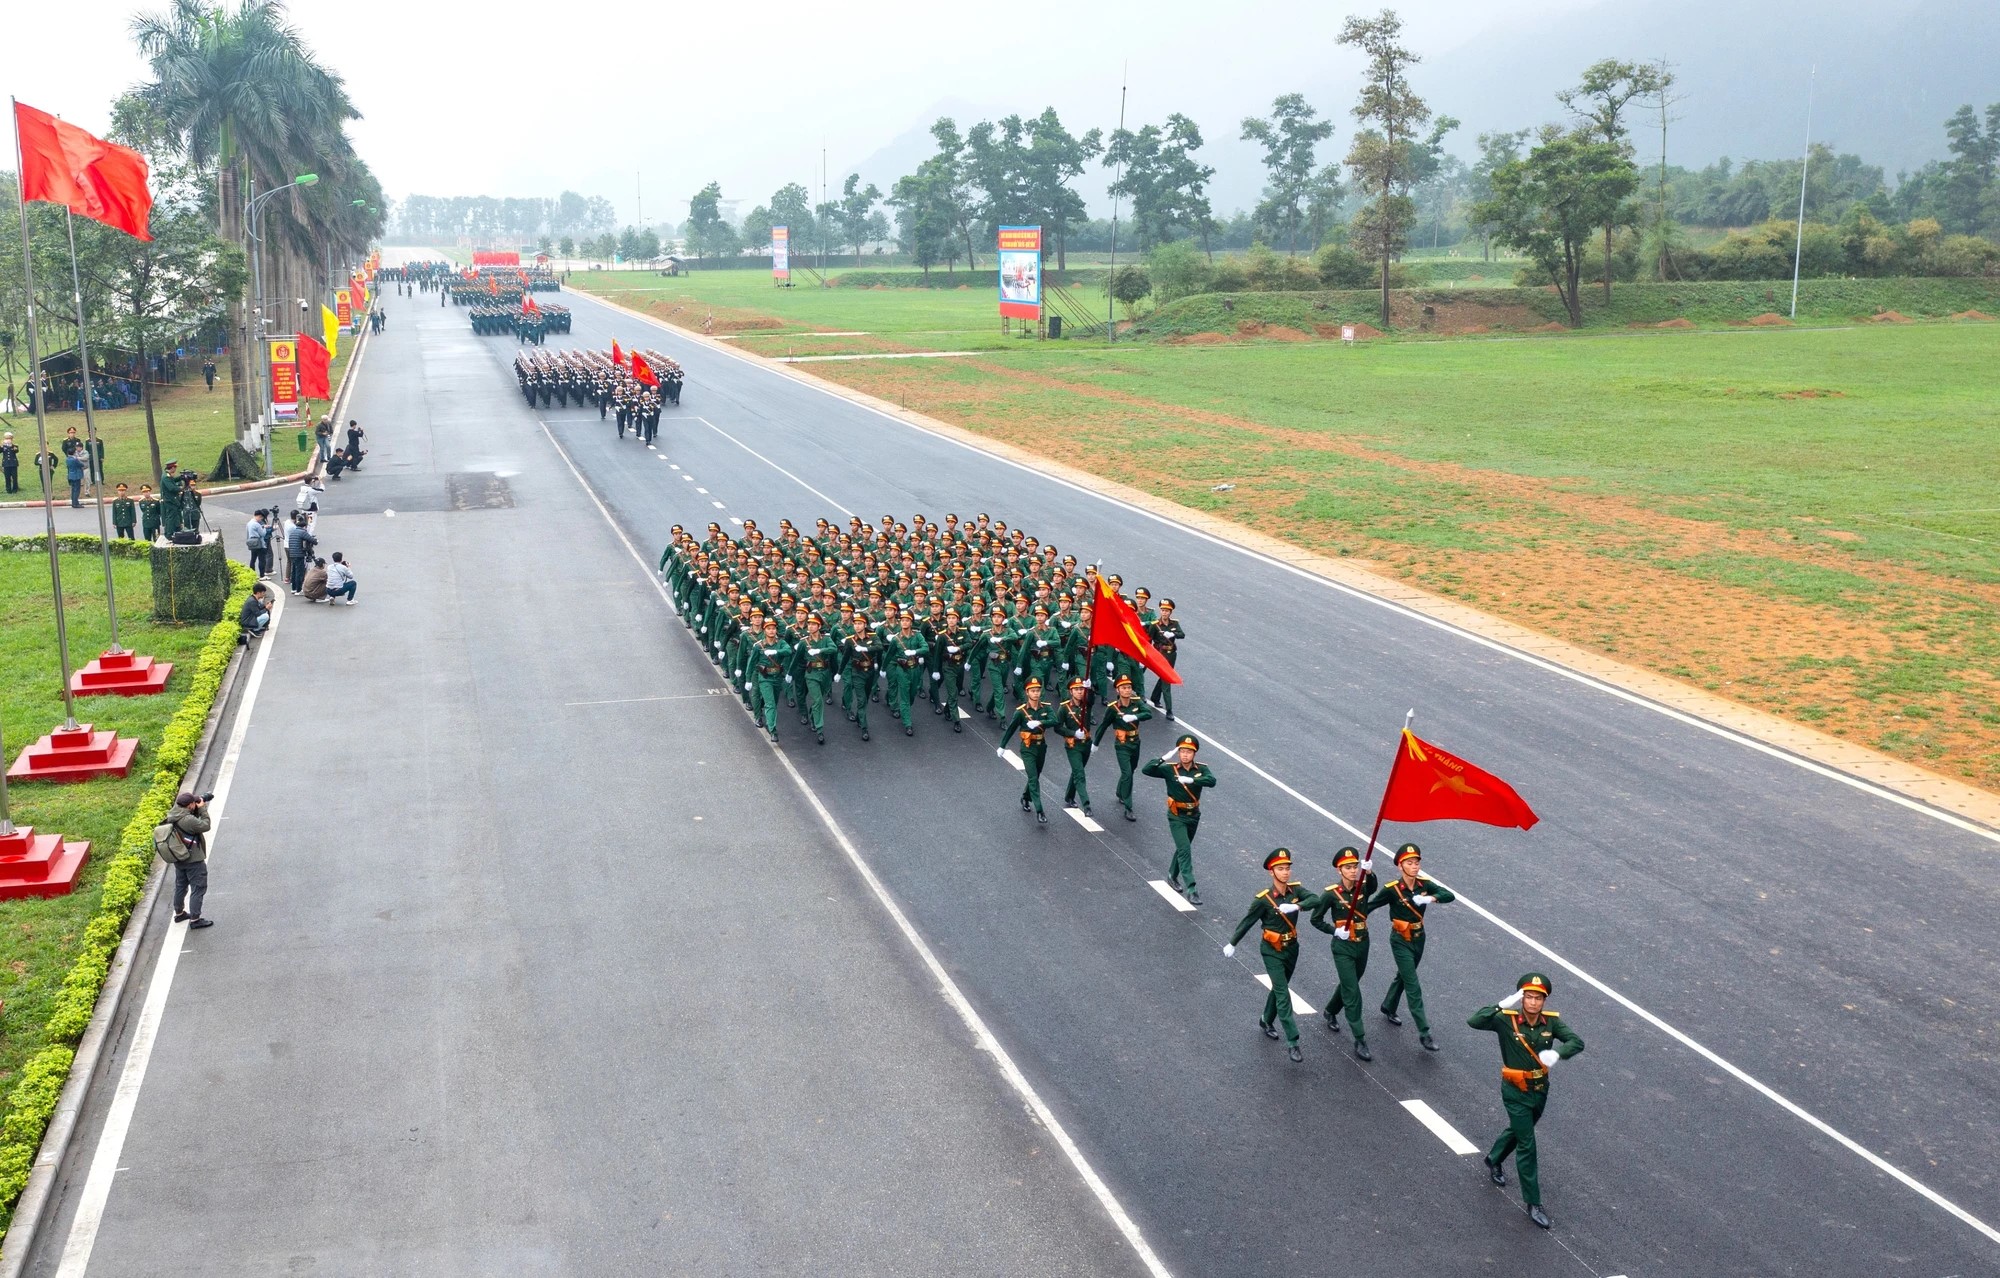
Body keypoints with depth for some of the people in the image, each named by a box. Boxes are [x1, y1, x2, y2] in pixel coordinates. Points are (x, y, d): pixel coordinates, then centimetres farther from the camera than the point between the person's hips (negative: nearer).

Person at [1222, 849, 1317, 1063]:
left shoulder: (1295, 890, -8)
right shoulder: (1264, 899, -19)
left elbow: (1316, 900, -23)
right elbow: (1247, 922, -9)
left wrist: (1296, 906, -38)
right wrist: (1232, 944, -2)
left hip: (1291, 948, 5)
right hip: (1272, 952, -5)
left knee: (1279, 988, 22)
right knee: (1283, 995, -9)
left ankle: (1266, 1021, 46)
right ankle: (1292, 1043, -9)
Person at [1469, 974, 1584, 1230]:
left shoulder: (1552, 1021, -11)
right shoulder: (1506, 1019, -20)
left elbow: (1577, 1042, -21)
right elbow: (1473, 1021, -31)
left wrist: (1557, 1052, -40)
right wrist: (1502, 1005, -37)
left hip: (1540, 1089, 5)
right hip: (1515, 1092, -5)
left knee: (1519, 1131, 28)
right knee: (1527, 1146, -2)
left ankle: (1494, 1160, 57)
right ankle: (1533, 1204, 9)